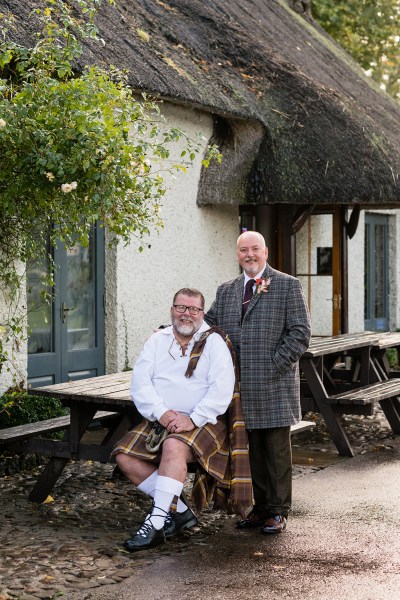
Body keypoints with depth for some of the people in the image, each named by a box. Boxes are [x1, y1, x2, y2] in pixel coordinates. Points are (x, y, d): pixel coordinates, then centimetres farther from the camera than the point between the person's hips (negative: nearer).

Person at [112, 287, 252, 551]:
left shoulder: (214, 342, 1)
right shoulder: (157, 341, 12)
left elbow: (222, 389, -11)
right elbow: (140, 383, 1)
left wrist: (193, 420, -21)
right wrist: (161, 413, -15)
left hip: (202, 423, -5)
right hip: (159, 421, 5)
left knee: (174, 447, -35)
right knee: (125, 456, -14)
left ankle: (156, 523, -31)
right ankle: (180, 510, -5)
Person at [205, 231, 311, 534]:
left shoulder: (288, 286, 1)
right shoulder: (226, 291, 16)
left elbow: (300, 333, -5)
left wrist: (274, 366, -12)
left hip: (275, 385, -4)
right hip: (241, 387, 4)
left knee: (277, 449, 2)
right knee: (253, 449, 9)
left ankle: (278, 511, 12)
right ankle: (261, 506, 19)